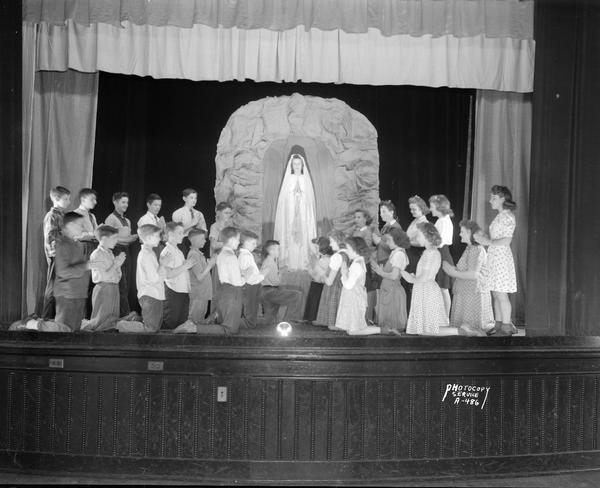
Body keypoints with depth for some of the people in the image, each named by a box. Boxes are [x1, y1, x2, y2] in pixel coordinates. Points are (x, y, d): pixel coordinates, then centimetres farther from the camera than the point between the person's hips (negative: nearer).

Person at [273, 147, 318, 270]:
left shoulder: (306, 180, 8)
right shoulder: (288, 179, 7)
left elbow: (310, 200, 5)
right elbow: (283, 199, 3)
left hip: (304, 213, 1)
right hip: (289, 212, -1)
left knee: (304, 236, -4)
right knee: (290, 237, -5)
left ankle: (304, 263, -1)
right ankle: (291, 263, -3)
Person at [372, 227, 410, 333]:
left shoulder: (399, 254, -16)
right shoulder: (395, 253, 13)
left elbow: (394, 276, -22)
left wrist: (381, 273, -9)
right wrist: (381, 270, 7)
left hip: (393, 291, -10)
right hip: (388, 290, 10)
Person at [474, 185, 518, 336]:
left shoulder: (508, 216, -10)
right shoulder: (499, 216, 16)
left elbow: (507, 240, -17)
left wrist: (488, 242, -13)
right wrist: (483, 238, 7)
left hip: (502, 257, -9)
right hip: (493, 256, 9)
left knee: (501, 294, -6)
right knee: (495, 294, 10)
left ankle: (507, 326, -1)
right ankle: (499, 325, 15)